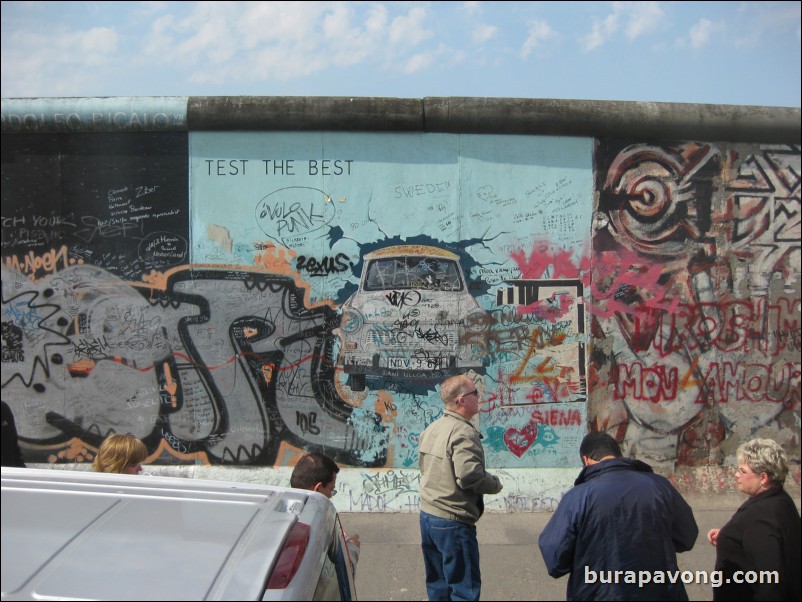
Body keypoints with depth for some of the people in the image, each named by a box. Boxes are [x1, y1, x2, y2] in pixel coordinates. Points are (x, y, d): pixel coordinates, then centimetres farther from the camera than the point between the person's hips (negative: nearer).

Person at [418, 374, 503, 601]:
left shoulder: (430, 429, 8)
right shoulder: (463, 432, -20)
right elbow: (469, 477, -27)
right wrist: (495, 483, -10)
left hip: (427, 515, 9)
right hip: (453, 522, -9)